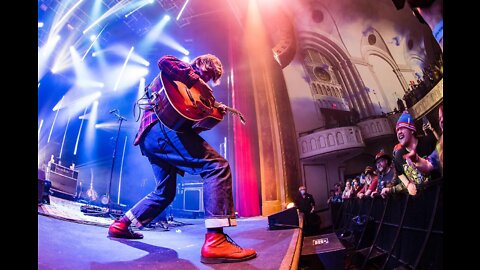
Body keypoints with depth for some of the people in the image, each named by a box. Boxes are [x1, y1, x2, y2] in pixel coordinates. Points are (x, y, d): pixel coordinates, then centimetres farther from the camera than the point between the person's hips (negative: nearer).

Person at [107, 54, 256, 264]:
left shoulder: (186, 84, 37)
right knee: (217, 166, -20)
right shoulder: (183, 68, 13)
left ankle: (121, 225, 28)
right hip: (161, 126, -10)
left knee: (165, 192, 20)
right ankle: (215, 241, -30)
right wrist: (196, 81, -10)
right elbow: (165, 61, -12)